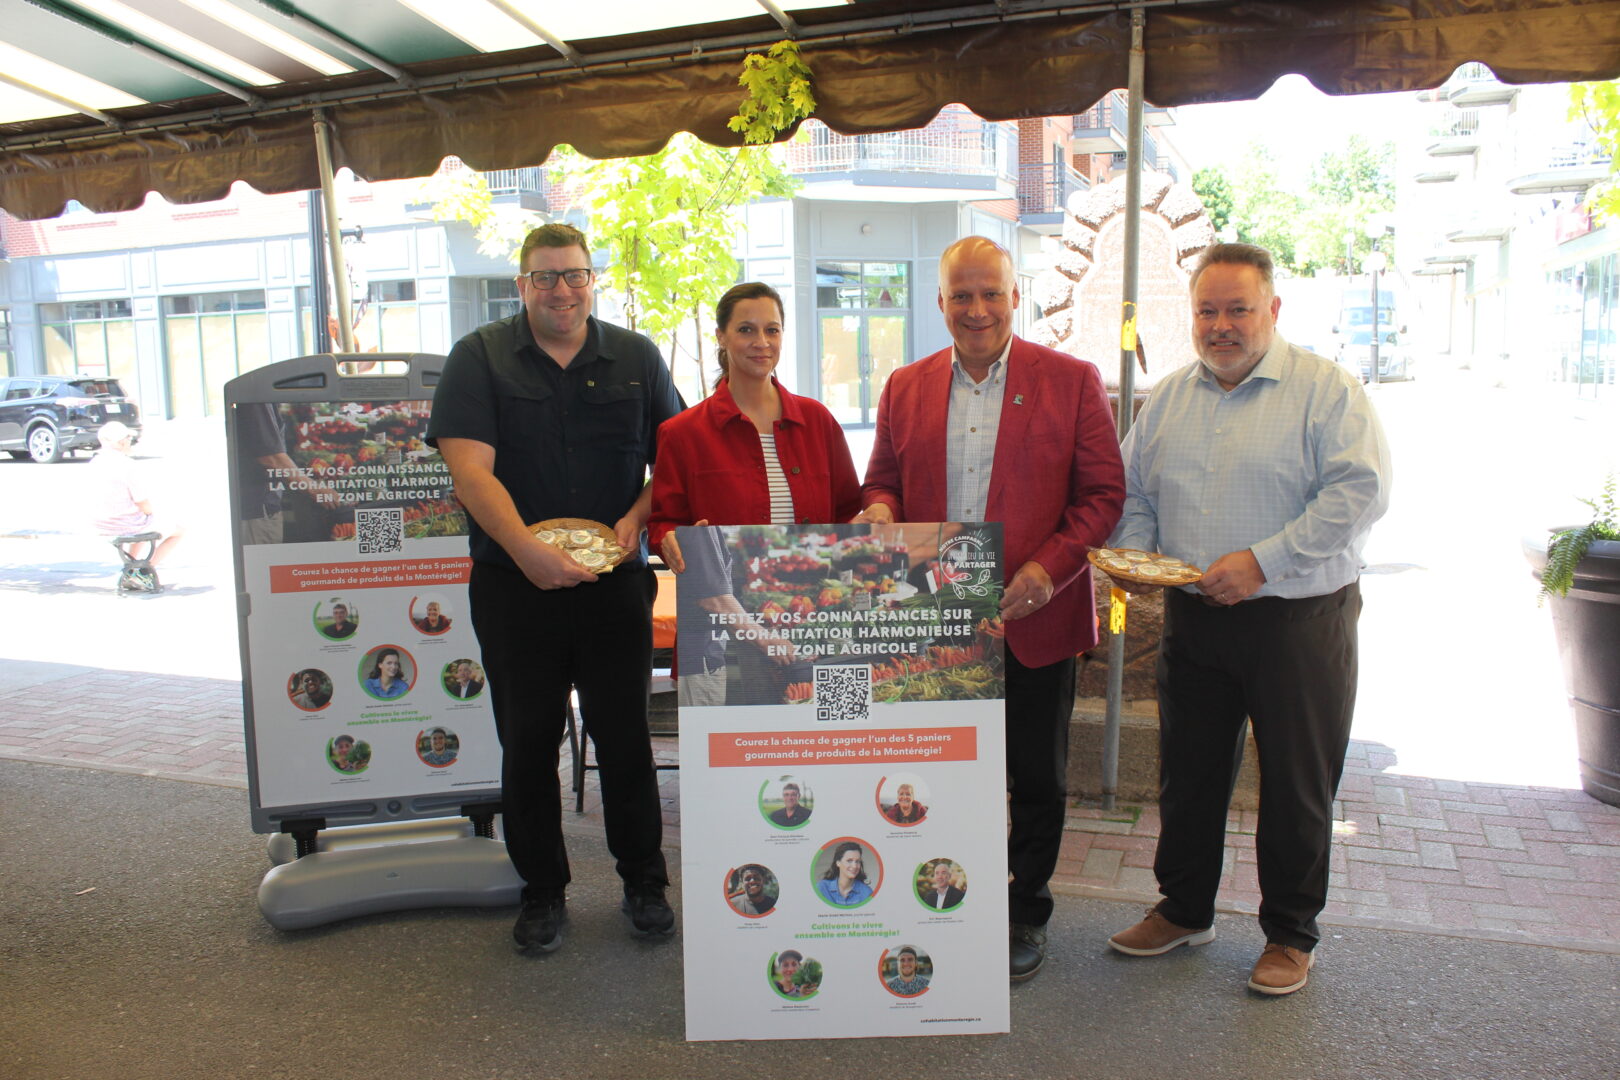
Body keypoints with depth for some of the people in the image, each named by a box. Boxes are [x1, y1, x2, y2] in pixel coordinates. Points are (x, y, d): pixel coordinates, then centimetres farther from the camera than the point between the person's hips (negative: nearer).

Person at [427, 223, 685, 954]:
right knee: (527, 741, 8)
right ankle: (542, 892, 25)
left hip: (614, 583, 1)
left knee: (625, 734, 6)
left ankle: (644, 882, 24)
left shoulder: (636, 358, 8)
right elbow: (469, 468, -9)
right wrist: (527, 550, -22)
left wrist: (635, 519, -10)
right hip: (514, 585, 0)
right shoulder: (479, 358, 2)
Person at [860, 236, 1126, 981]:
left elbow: (1103, 493, -2)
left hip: (1035, 619, -2)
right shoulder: (905, 388, 9)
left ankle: (1025, 914, 31)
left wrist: (1049, 566, -16)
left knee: (1036, 778, 11)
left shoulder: (1072, 381, 1)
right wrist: (879, 511, -9)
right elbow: (882, 481, 15)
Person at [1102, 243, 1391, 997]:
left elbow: (1360, 490, -15)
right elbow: (1133, 492, 15)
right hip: (1192, 620, 5)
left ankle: (1291, 934, 26)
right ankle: (1184, 911, 33)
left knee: (1296, 785, 7)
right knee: (1187, 772, 14)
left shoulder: (1326, 390, -6)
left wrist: (1263, 560, -20)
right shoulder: (1166, 399, 10)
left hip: (1299, 621, -4)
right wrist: (1134, 552, -5)